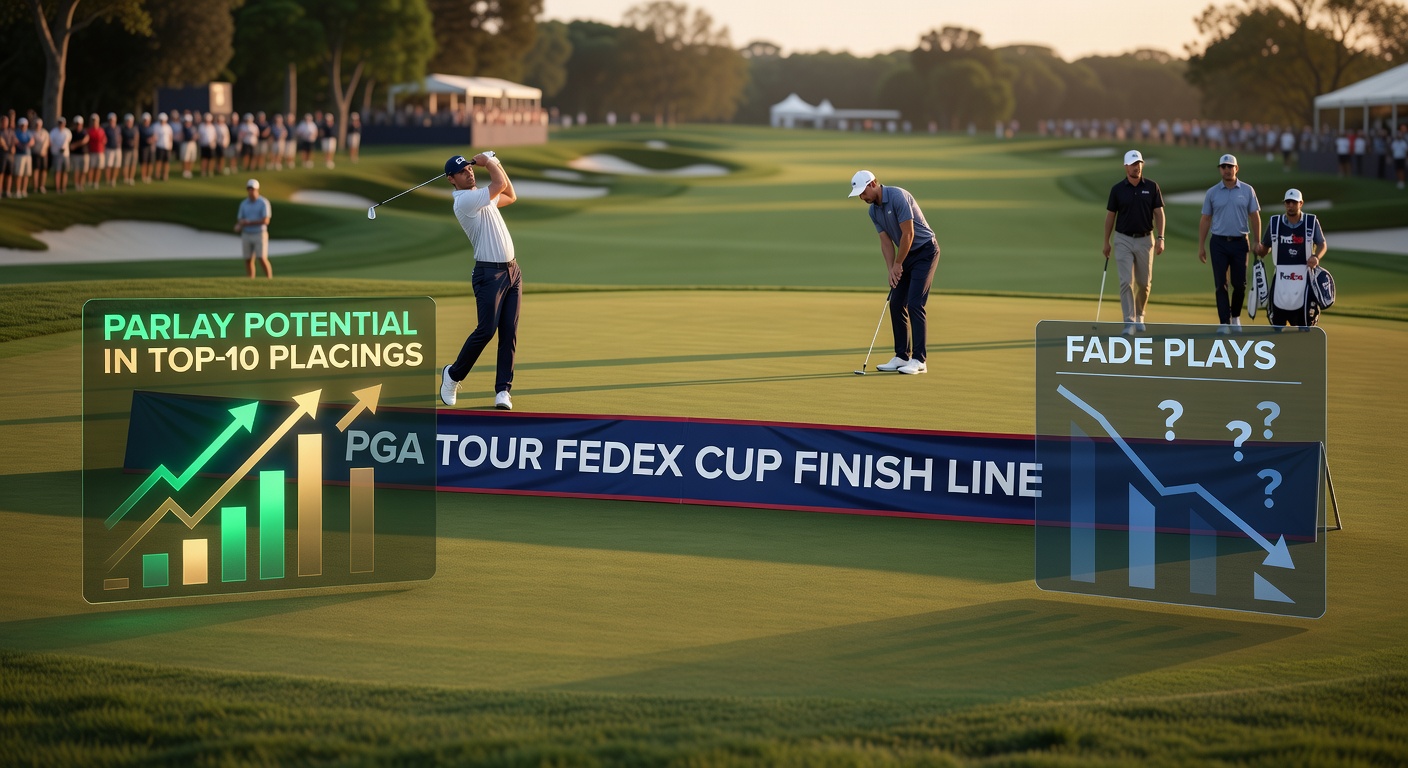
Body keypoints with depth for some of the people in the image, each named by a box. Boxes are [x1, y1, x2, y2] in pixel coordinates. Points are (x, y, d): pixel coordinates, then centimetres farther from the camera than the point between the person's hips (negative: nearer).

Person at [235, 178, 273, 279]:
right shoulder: (243, 204, 6)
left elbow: (265, 221, -18)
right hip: (246, 236, 5)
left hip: (260, 235, -5)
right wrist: (237, 227, -18)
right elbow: (240, 221, 6)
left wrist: (248, 223, -21)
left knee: (263, 259, -13)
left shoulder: (264, 203, -10)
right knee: (248, 261, 3)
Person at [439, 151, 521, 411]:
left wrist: (496, 164, 19)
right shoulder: (464, 200, -13)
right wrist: (488, 162, -1)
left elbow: (510, 196, 29)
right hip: (489, 273, -8)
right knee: (486, 329, -11)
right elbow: (500, 184, -17)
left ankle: (503, 389, 0)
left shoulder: (481, 195, 16)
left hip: (512, 271, 8)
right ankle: (453, 374, 9)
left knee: (509, 333, 1)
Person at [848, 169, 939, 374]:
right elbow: (886, 242, 6)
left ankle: (919, 360, -13)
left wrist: (898, 264, -13)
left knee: (914, 304, -14)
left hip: (924, 251, -9)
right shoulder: (873, 211, 4)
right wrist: (891, 270, -6)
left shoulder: (898, 197, -23)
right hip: (907, 254, 9)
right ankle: (902, 356, 12)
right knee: (896, 304, 5)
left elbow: (908, 234, -23)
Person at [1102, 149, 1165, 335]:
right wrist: (1106, 241, 3)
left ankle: (1139, 316, 30)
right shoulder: (1117, 189, -2)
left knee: (1144, 282, 9)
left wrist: (1160, 238, -8)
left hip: (1145, 239, 1)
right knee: (1126, 281, -10)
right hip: (1124, 240, -1)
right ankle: (1129, 322, -11)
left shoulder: (1152, 187, -1)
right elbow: (1110, 215, 4)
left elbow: (1159, 213, 0)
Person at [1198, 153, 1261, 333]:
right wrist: (1201, 246, 1)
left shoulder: (1247, 190, 4)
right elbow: (1205, 220, 6)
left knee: (1240, 284, 3)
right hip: (1219, 243, 0)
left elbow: (1254, 217, 5)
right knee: (1221, 284, -4)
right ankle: (1224, 323, -3)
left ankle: (1236, 317, 24)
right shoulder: (1212, 193, 4)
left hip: (1240, 242, 0)